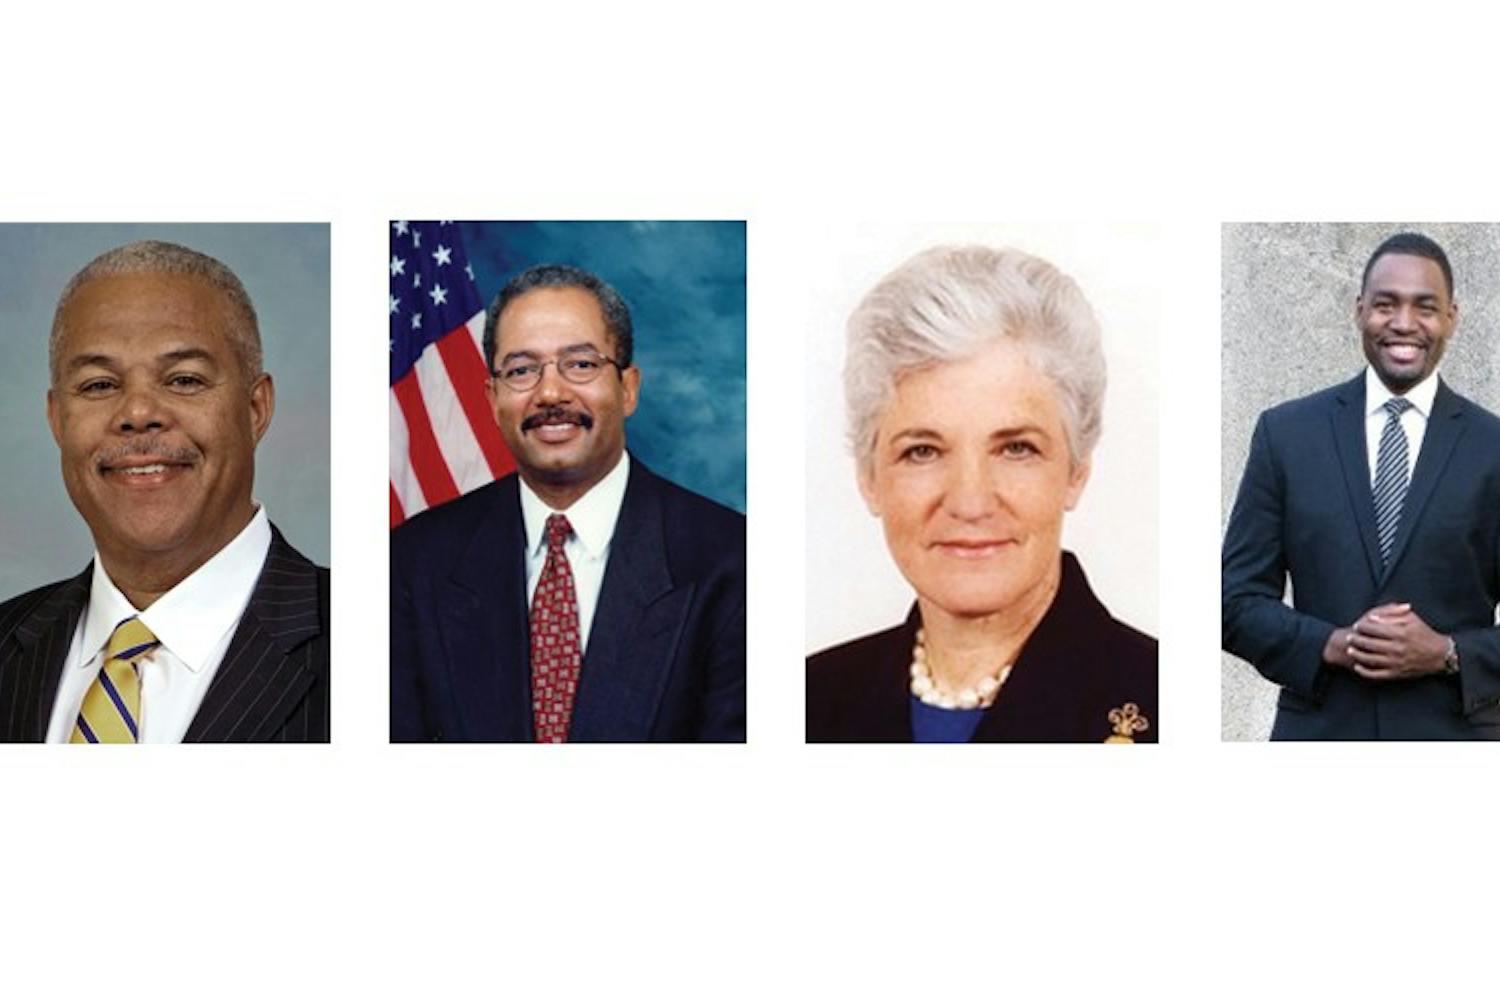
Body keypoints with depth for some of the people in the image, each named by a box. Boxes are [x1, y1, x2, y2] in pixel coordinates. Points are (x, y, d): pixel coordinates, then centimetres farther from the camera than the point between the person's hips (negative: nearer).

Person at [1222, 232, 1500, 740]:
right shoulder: (1286, 432, 2)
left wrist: (1448, 654, -14)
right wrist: (1331, 644, -13)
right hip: (1319, 733, 0)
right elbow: (1238, 601, 2)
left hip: (1453, 734, 0)